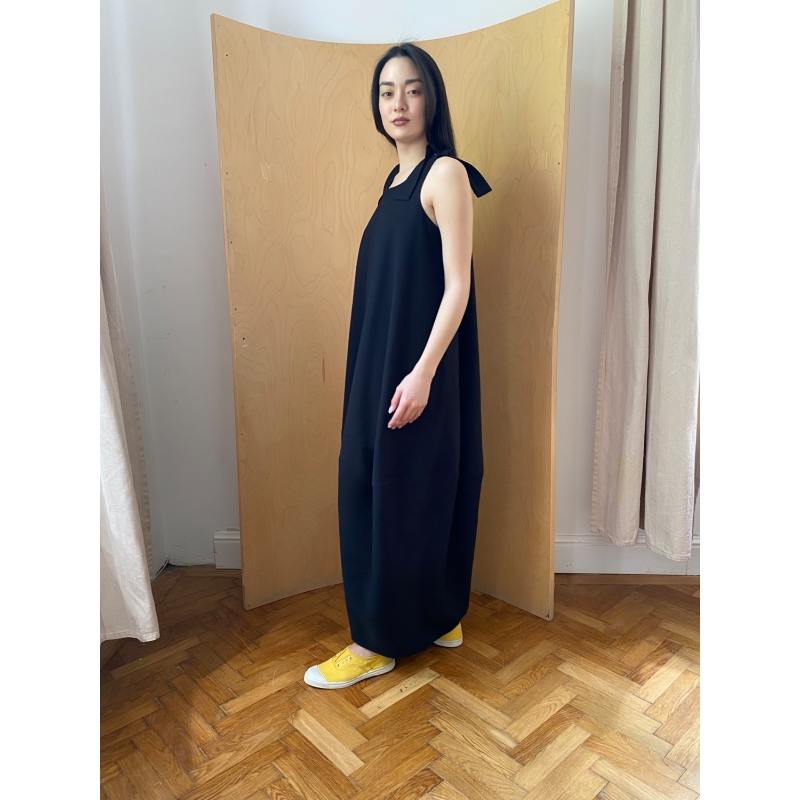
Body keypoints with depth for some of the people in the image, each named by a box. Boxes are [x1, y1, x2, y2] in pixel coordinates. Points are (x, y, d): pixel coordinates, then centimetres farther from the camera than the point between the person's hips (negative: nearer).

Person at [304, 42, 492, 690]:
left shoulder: (445, 173, -8)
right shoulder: (398, 178, 16)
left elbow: (457, 284, -15)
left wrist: (422, 372, -21)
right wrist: (377, 372, 16)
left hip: (416, 370, -9)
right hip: (379, 365, 9)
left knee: (400, 496, 1)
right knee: (369, 489, 14)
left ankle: (381, 640, 20)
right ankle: (440, 618, 32)